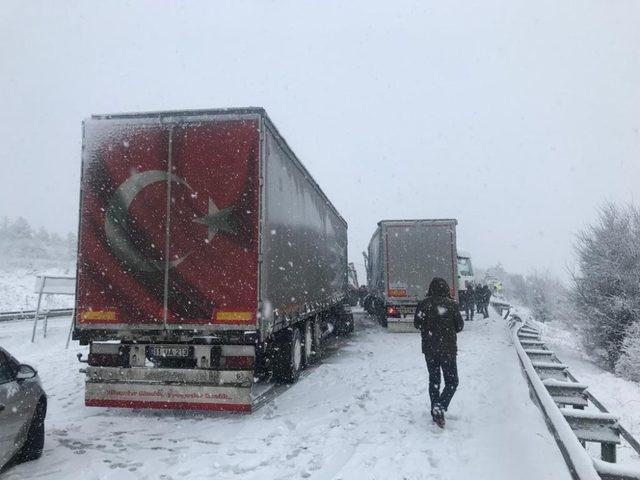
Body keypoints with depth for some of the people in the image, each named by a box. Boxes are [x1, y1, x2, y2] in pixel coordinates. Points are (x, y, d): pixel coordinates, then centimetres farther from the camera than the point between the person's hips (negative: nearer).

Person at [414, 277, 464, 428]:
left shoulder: (423, 304, -5)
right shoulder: (451, 304, -11)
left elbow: (417, 324, 4)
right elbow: (460, 326, -3)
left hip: (429, 349, 3)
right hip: (448, 349, -3)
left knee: (433, 381, 16)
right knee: (452, 382, 8)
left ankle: (436, 412, 19)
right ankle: (440, 407, -12)